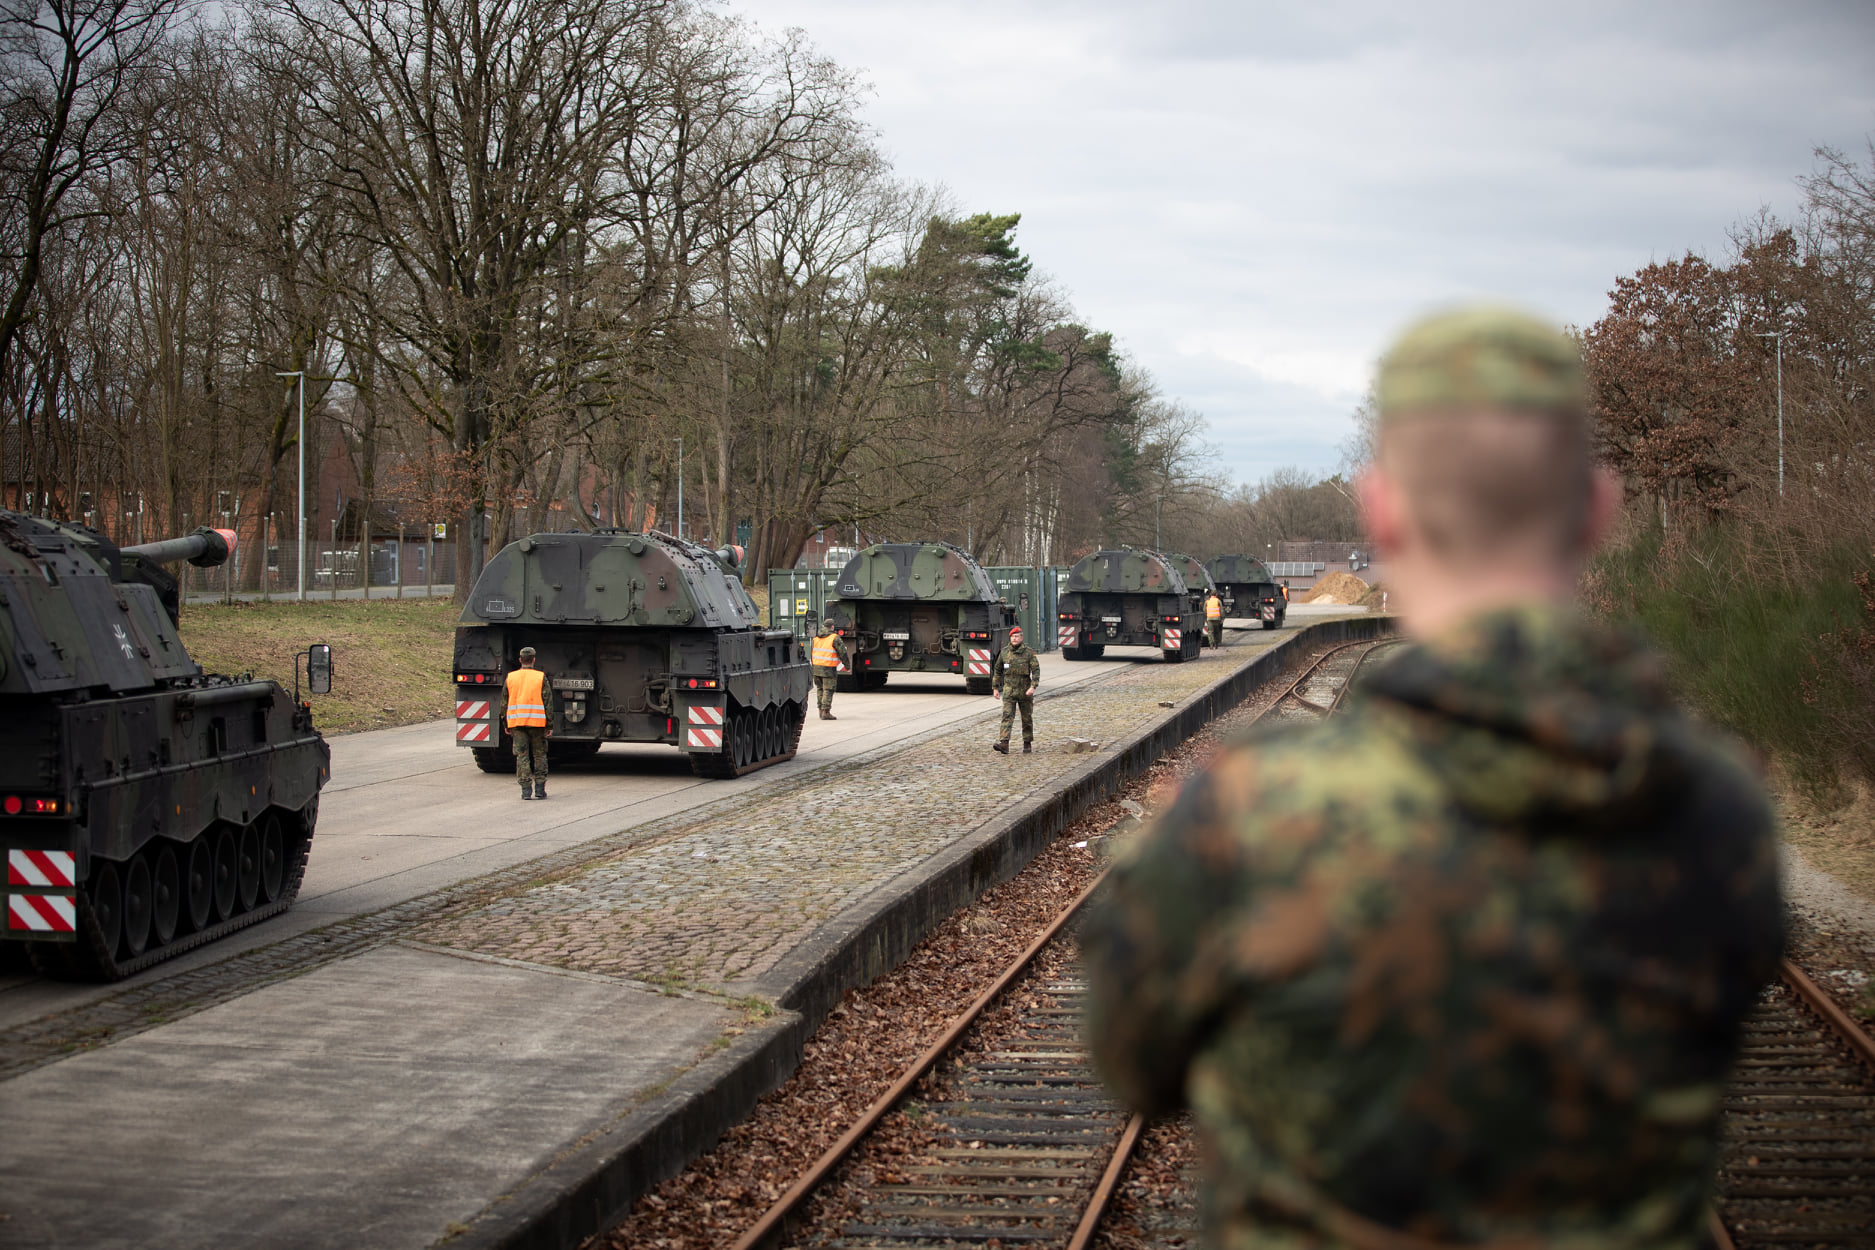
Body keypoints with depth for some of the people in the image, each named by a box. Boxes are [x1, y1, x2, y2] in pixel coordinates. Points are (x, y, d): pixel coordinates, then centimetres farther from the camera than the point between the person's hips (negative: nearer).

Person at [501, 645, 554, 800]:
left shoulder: (511, 677, 5)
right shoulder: (541, 678, -2)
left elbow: (504, 703, 9)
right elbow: (548, 703, -4)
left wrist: (506, 726, 16)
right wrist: (550, 726, 0)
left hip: (517, 723, 1)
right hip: (537, 722, -1)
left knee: (522, 755, 3)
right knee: (540, 755, 9)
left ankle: (526, 790, -3)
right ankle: (540, 789, 8)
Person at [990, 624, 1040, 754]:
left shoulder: (1028, 653, -4)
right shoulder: (1004, 652, 5)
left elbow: (1036, 670, -9)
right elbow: (998, 670, 15)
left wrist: (1033, 687, -21)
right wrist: (995, 687, 13)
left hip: (1025, 692, -1)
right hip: (1008, 691, 1)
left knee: (1027, 718, 9)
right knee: (1007, 716, -13)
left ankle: (1027, 743, 24)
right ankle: (1004, 743, -23)